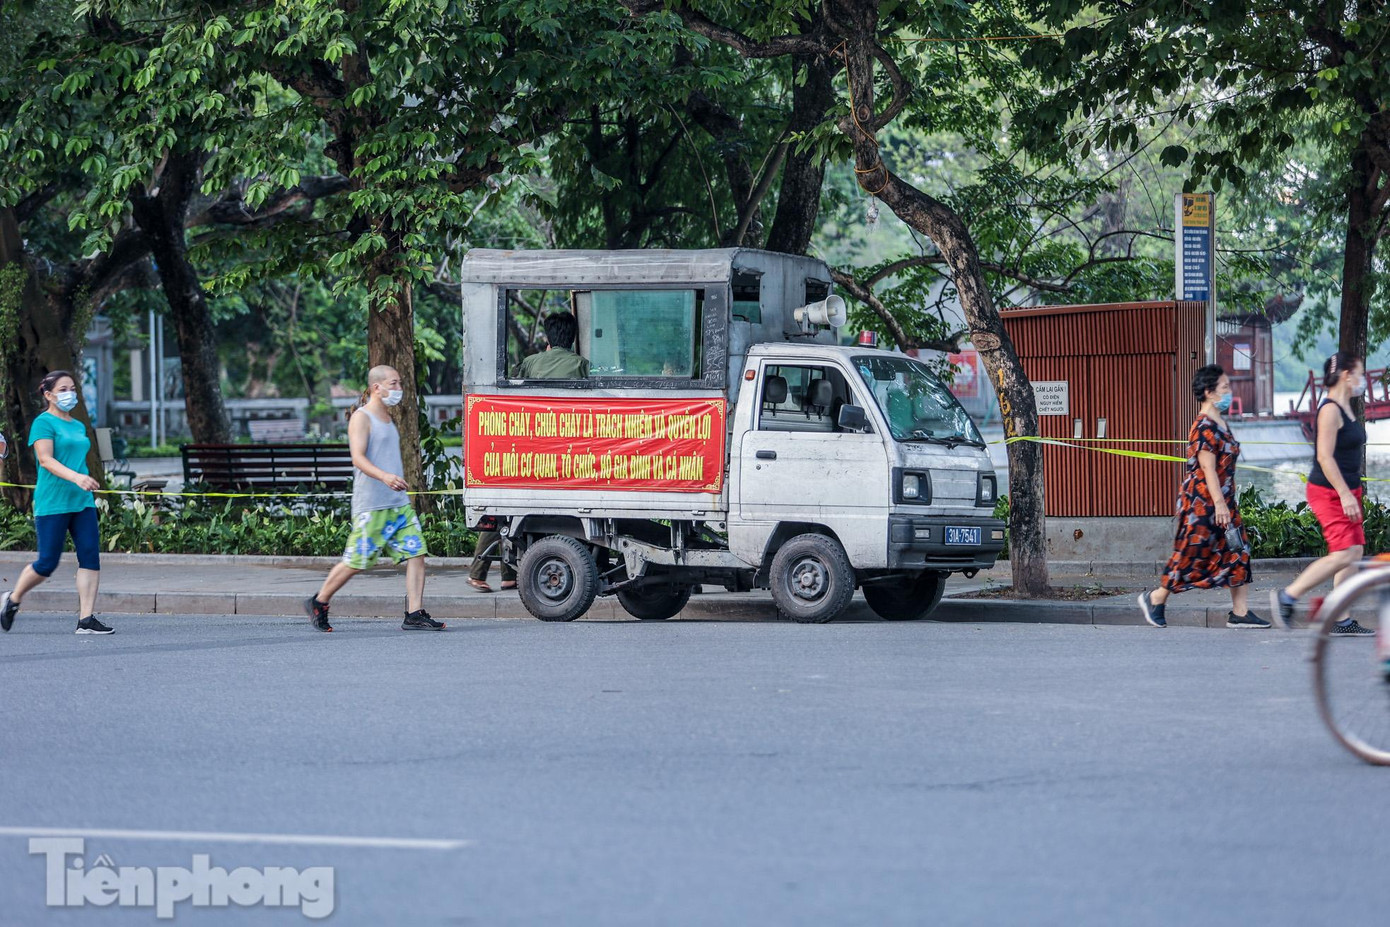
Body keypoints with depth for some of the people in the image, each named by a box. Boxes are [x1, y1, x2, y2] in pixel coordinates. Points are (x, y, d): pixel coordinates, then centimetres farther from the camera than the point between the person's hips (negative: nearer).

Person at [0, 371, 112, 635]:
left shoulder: (78, 426, 18)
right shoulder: (44, 423, -6)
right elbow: (46, 460, -18)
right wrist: (76, 477, -30)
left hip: (82, 502, 7)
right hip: (52, 503, -7)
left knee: (90, 557, -5)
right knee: (47, 563, -3)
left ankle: (86, 619, -5)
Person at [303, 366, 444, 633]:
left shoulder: (387, 418, 19)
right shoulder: (361, 418, -7)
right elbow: (358, 457, -20)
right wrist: (384, 477, -35)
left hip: (399, 503, 8)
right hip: (370, 505, -8)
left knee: (416, 554, -5)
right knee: (356, 562, -3)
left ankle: (415, 615, -6)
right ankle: (318, 604, 16)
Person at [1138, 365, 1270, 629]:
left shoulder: (1220, 424, 14)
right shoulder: (1204, 427, -17)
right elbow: (1208, 468, -21)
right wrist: (1219, 503, -24)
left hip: (1221, 500, 10)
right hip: (1202, 500, -10)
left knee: (1238, 553, 5)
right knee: (1194, 554, -2)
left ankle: (1239, 612, 7)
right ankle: (1156, 599, 14)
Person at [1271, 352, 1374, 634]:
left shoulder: (1345, 410, 15)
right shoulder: (1330, 410, -15)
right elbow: (1325, 456, -21)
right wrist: (1345, 495, -24)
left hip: (1346, 491, 10)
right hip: (1329, 493, -10)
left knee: (1355, 552, 6)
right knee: (1343, 555, -14)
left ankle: (1342, 620, 8)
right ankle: (1287, 597, -5)